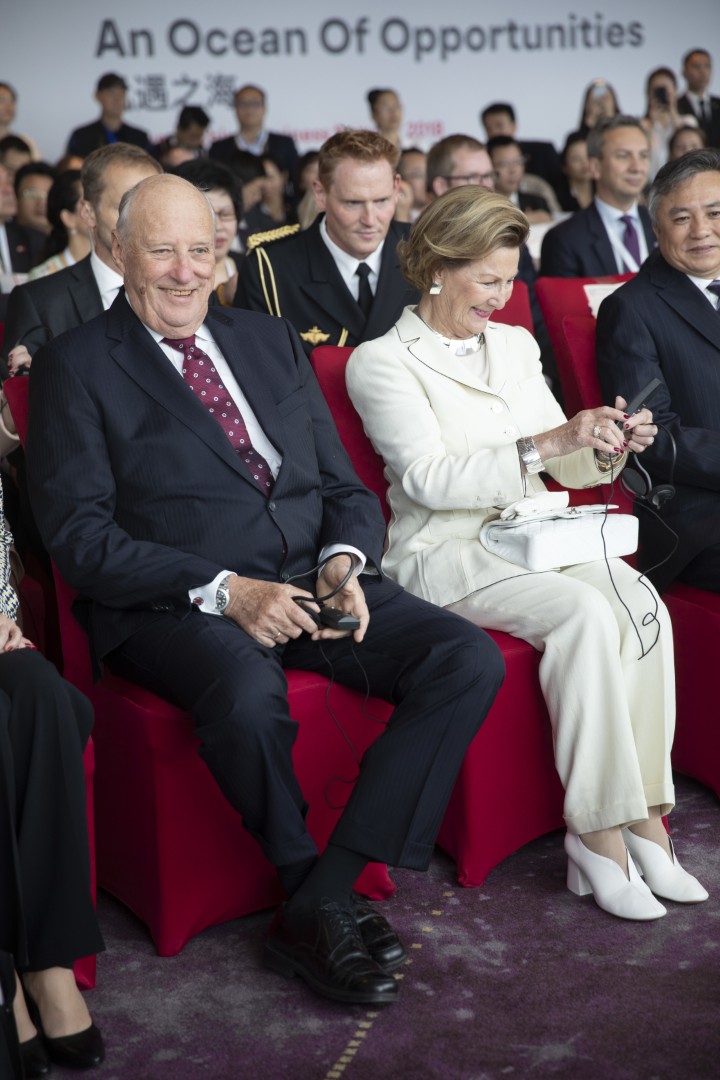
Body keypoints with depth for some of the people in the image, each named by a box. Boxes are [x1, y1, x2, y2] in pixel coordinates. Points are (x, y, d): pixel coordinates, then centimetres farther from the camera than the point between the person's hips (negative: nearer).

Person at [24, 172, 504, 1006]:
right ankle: (309, 889, -9)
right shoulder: (76, 367, 3)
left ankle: (322, 900, -18)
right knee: (247, 693, -39)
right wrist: (221, 590, -19)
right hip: (170, 608, -5)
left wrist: (345, 561, -6)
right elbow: (79, 536, -7)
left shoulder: (274, 342, 19)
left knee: (469, 660, -18)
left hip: (312, 587, 5)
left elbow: (344, 487, 18)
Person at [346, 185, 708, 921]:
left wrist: (606, 448, -5)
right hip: (443, 550, -5)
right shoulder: (381, 361, -2)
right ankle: (601, 828, -23)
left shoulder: (515, 345, 18)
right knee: (584, 612, -31)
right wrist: (547, 442, -25)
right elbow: (427, 477, -17)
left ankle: (641, 813, -21)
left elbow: (563, 466, 18)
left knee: (641, 604, -25)